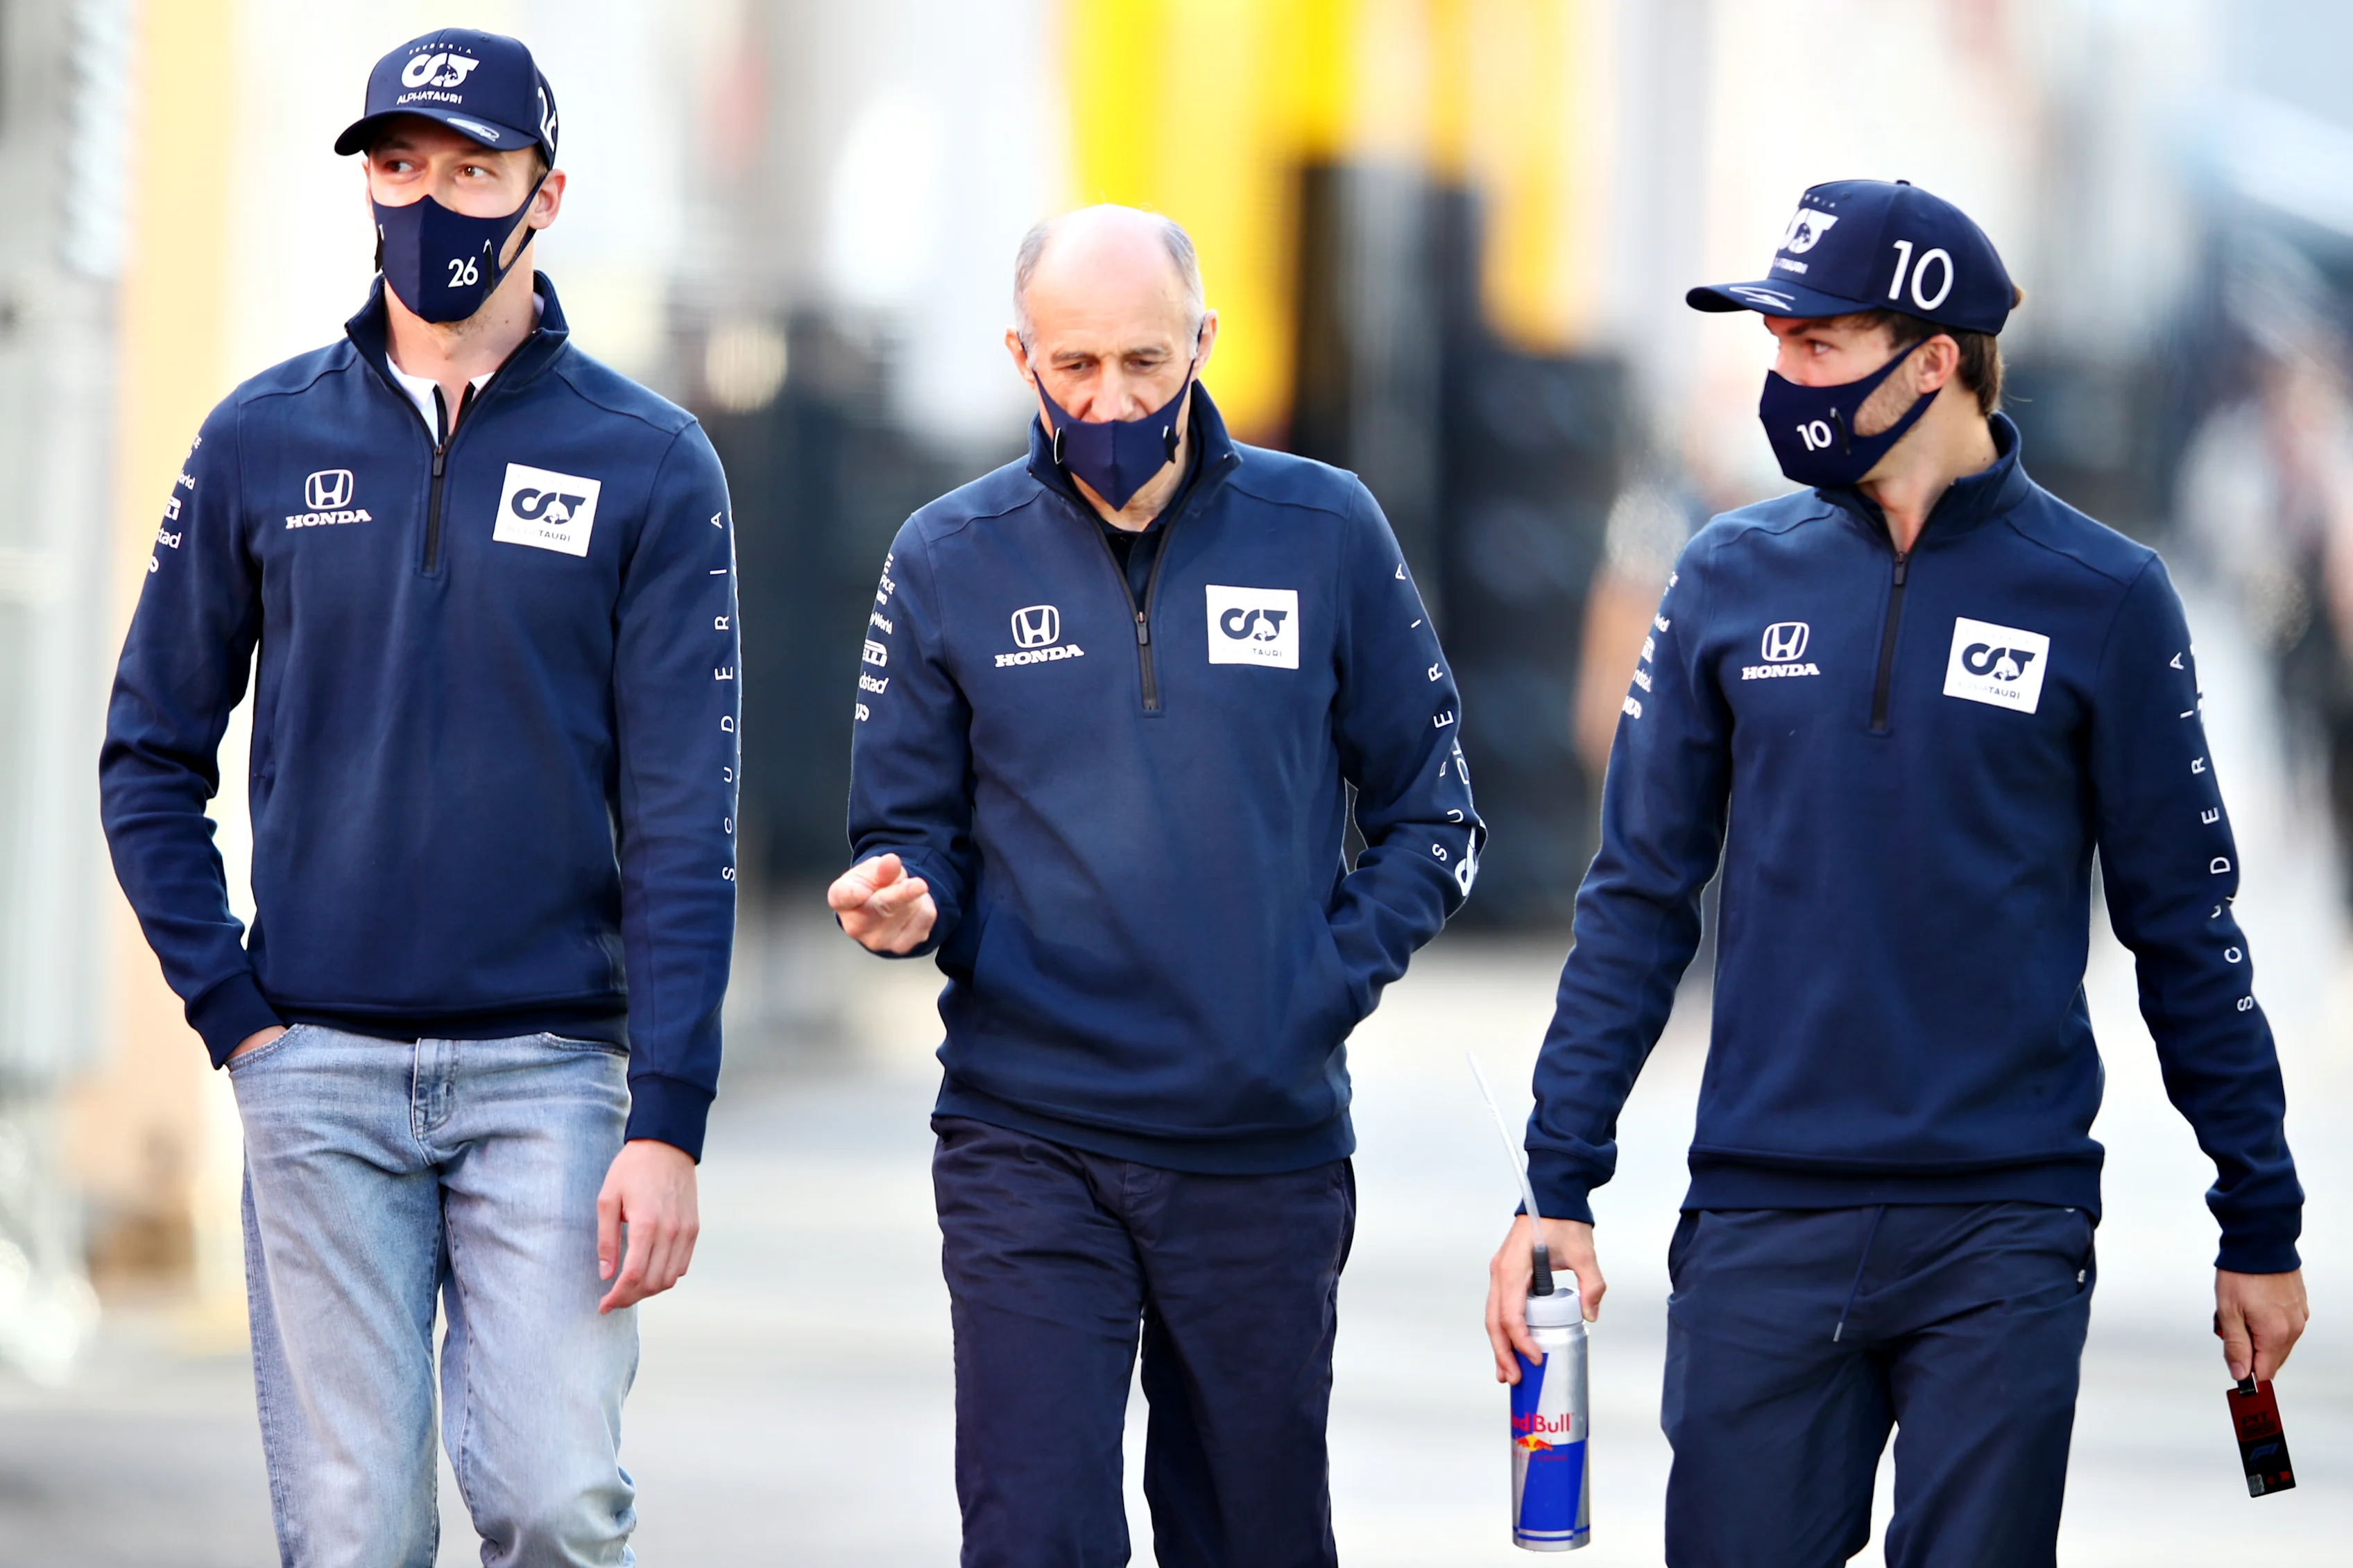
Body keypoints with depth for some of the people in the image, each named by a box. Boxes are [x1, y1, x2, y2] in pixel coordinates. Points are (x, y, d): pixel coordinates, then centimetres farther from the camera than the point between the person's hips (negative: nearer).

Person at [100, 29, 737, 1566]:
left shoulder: (645, 464, 1)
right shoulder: (263, 443, 7)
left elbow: (684, 820, -3)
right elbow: (152, 754, 12)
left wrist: (669, 1119, -10)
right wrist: (229, 1009, 0)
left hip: (548, 1068, -1)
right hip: (322, 1069, 1)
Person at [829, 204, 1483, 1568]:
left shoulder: (1326, 536, 2)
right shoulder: (950, 562, 2)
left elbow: (1431, 822, 8)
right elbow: (911, 831, 8)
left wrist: (1329, 976, -6)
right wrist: (902, 905, -15)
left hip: (1266, 1143, 1)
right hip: (1027, 1148, -1)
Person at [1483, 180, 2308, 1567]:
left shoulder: (2100, 596, 0)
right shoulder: (1736, 579, 6)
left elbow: (2185, 925, 5)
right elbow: (1640, 899, 9)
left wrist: (2263, 1226, 6)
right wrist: (1559, 1182, 2)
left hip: (2005, 1241, -2)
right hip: (1763, 1225, 2)